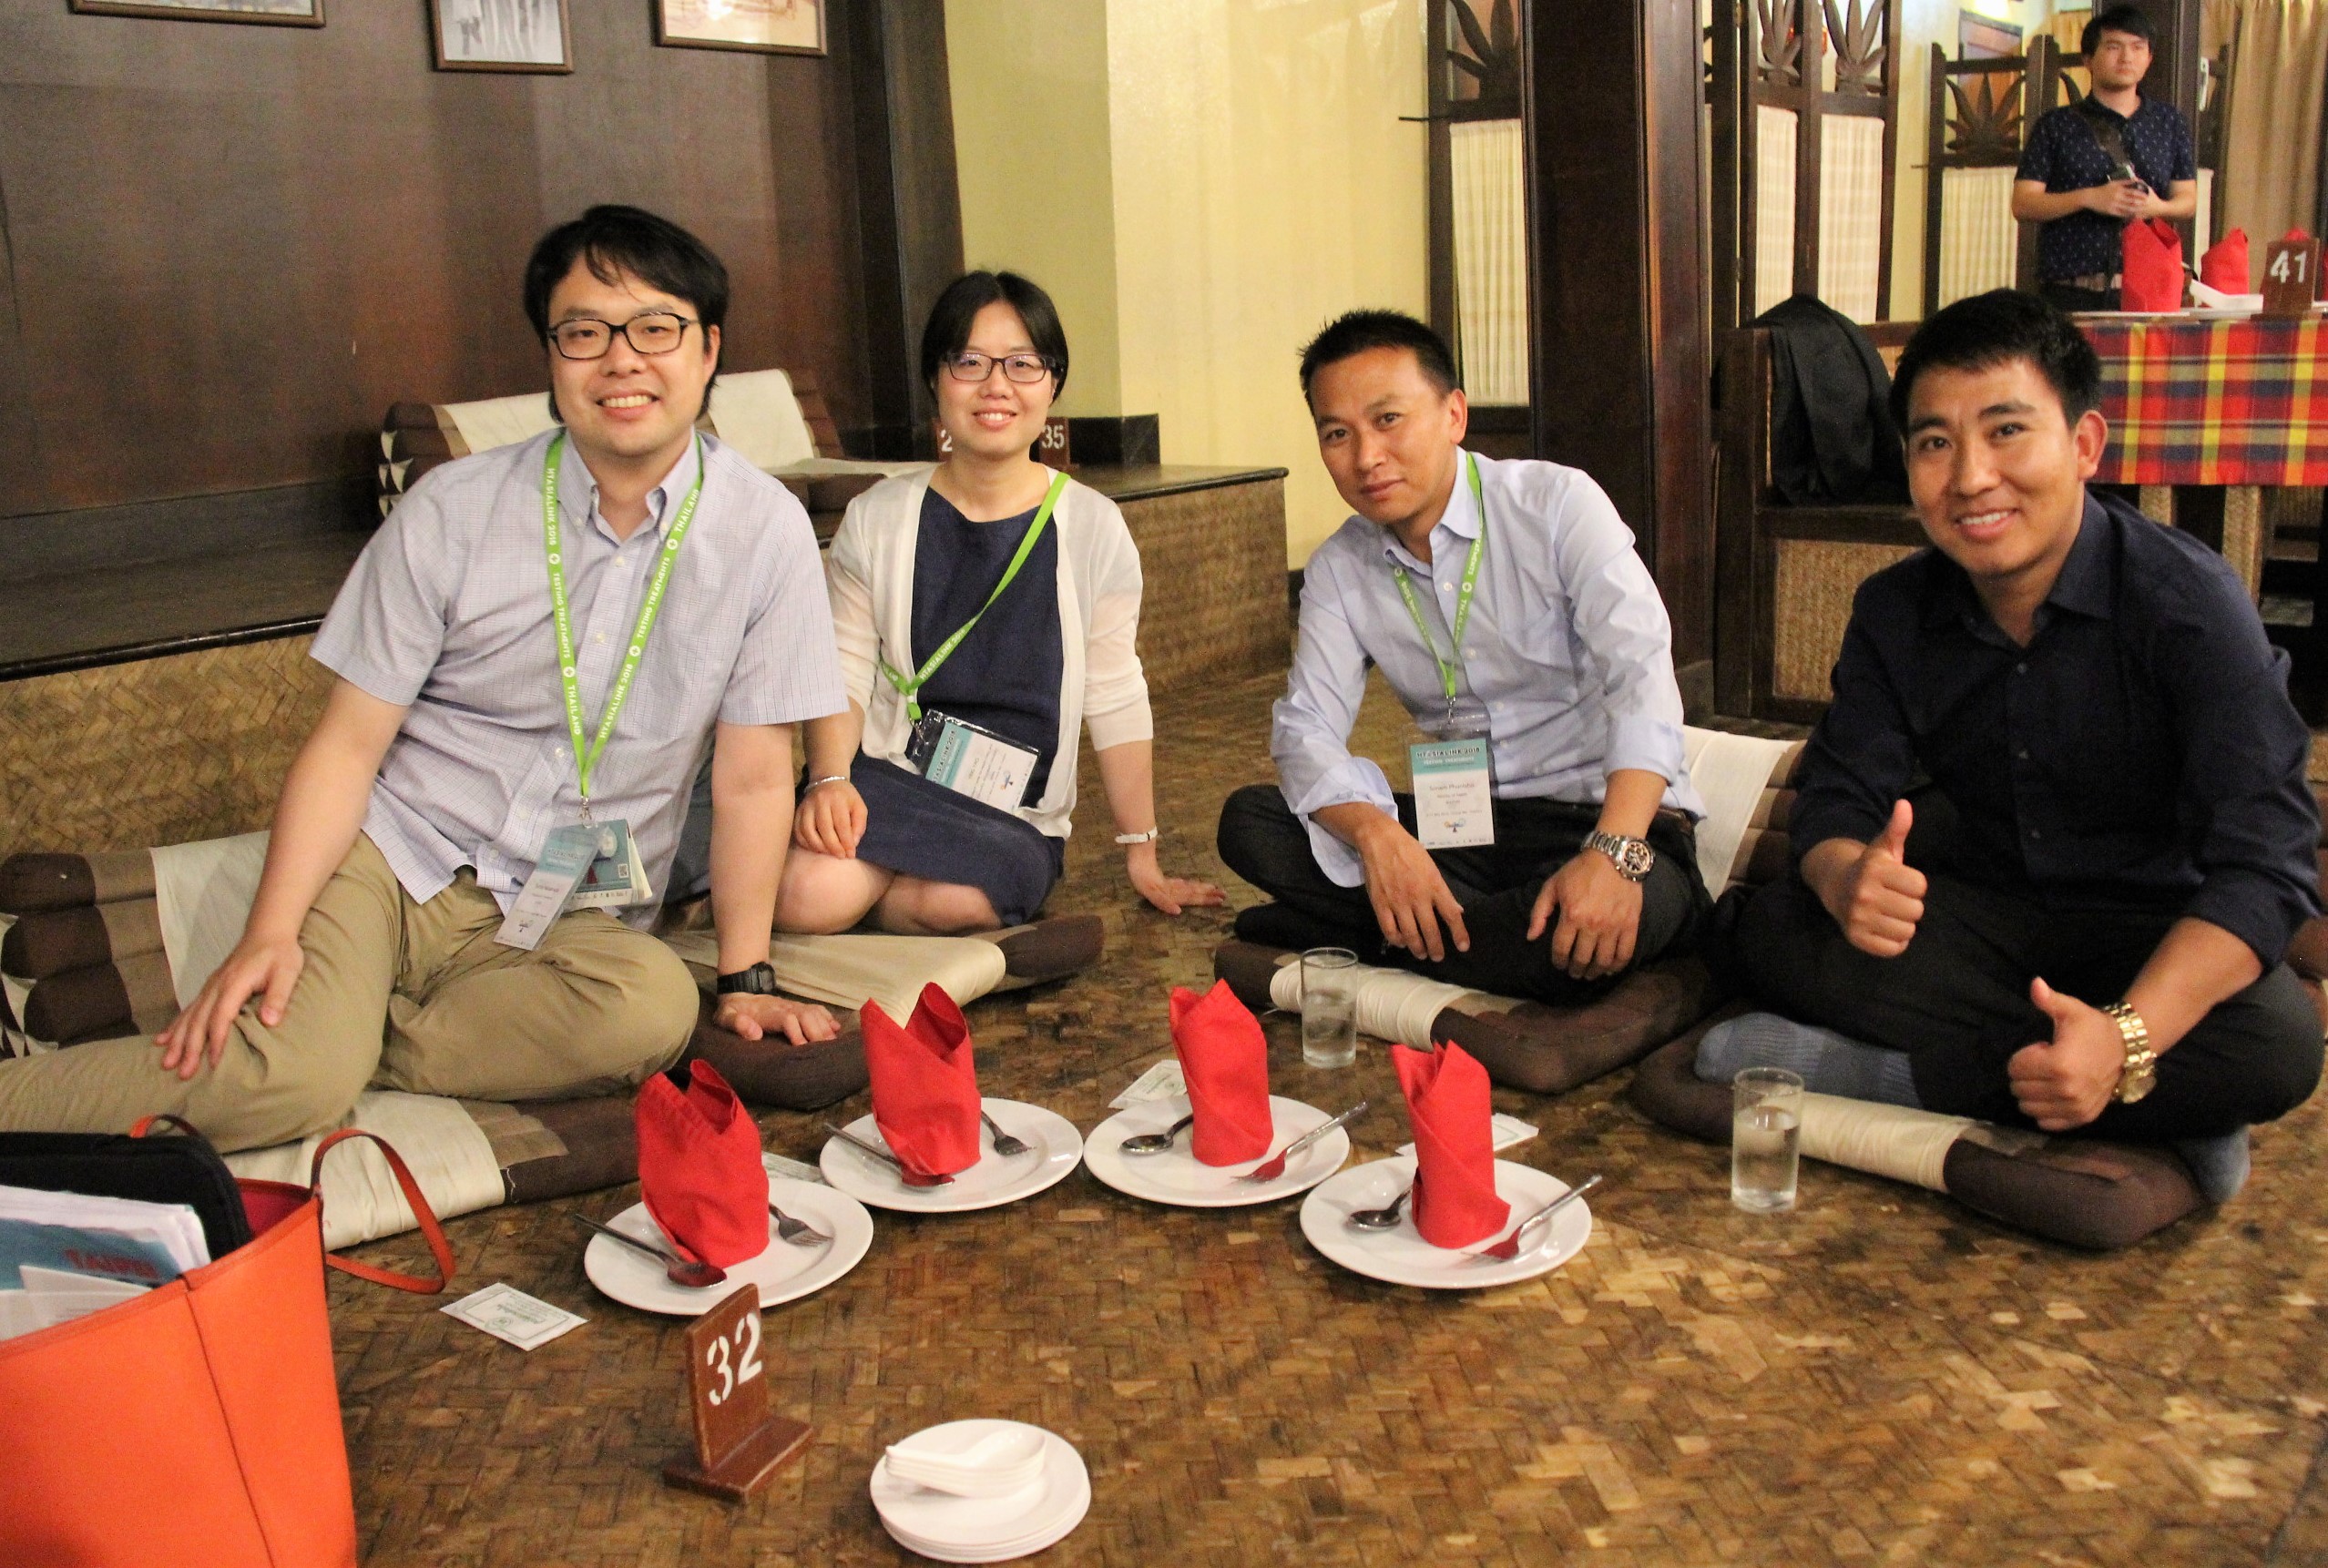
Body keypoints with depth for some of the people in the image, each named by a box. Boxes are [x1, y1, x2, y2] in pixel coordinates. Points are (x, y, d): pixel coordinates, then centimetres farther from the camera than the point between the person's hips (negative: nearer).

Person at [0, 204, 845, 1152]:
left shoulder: (765, 531, -5)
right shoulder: (454, 512, -4)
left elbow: (753, 776, -3)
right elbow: (348, 744, -4)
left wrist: (743, 982, -8)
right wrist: (270, 934, -16)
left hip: (563, 917, 1)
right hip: (392, 858, -1)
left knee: (655, 1004, -34)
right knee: (277, 1089, -28)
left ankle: (342, 1042, -17)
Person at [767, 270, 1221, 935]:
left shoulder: (1092, 527, -1)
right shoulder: (877, 519, 1)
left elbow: (1115, 700, 1)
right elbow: (843, 673, 0)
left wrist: (1143, 860, 5)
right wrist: (830, 779, -20)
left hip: (1014, 823, 0)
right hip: (884, 782, 0)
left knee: (958, 897, -34)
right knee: (807, 894, -31)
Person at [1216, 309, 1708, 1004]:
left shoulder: (1558, 504, -9)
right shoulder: (1337, 570, 6)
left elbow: (1640, 672, -21)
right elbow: (1306, 727, -4)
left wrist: (1615, 853, -37)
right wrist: (1377, 834, -27)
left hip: (1599, 813, -4)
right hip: (1458, 824, 5)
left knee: (1583, 941, -39)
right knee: (1248, 823, -13)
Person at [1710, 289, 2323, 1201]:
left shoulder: (2189, 604, -18)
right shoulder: (1895, 613, -2)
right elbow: (1838, 796, -5)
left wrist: (2126, 1037, -41)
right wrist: (1848, 881, -33)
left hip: (2157, 939, -3)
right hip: (1985, 916, 4)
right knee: (1769, 930, -24)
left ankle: (1894, 1075, -26)